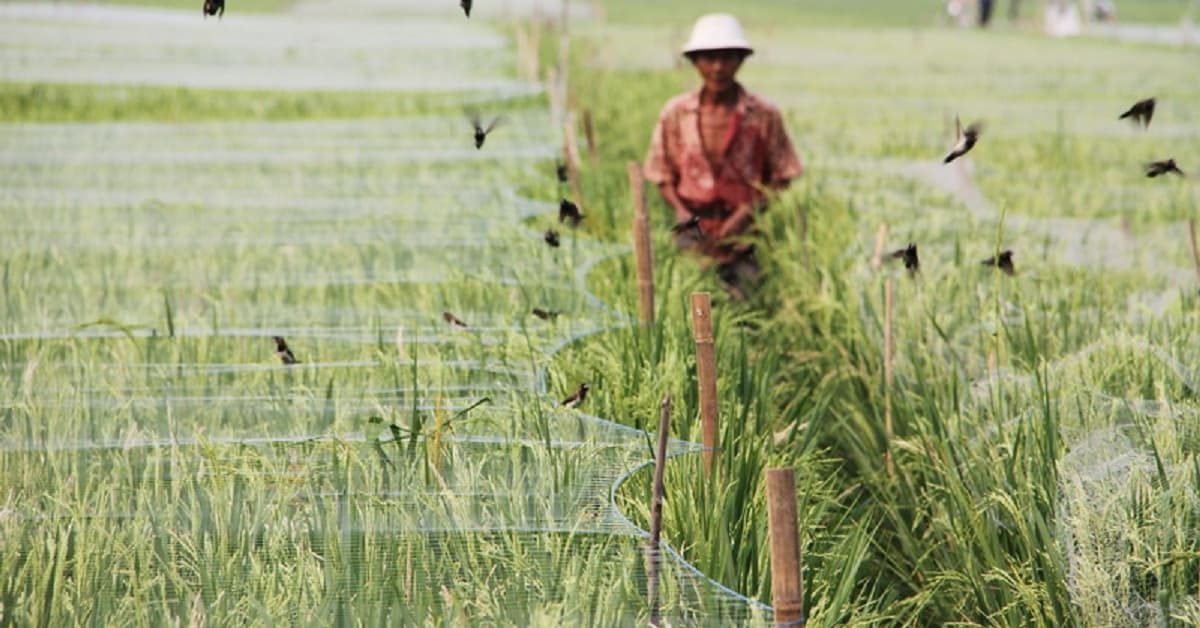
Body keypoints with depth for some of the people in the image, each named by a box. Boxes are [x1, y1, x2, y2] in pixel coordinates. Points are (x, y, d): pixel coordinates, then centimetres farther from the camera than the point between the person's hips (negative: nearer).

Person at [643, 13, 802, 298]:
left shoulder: (763, 115, 1)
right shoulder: (676, 113, 4)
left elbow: (782, 177, 6)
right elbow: (663, 176, 10)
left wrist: (749, 211, -9)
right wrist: (684, 216, -6)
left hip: (745, 231, -1)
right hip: (695, 231, 1)